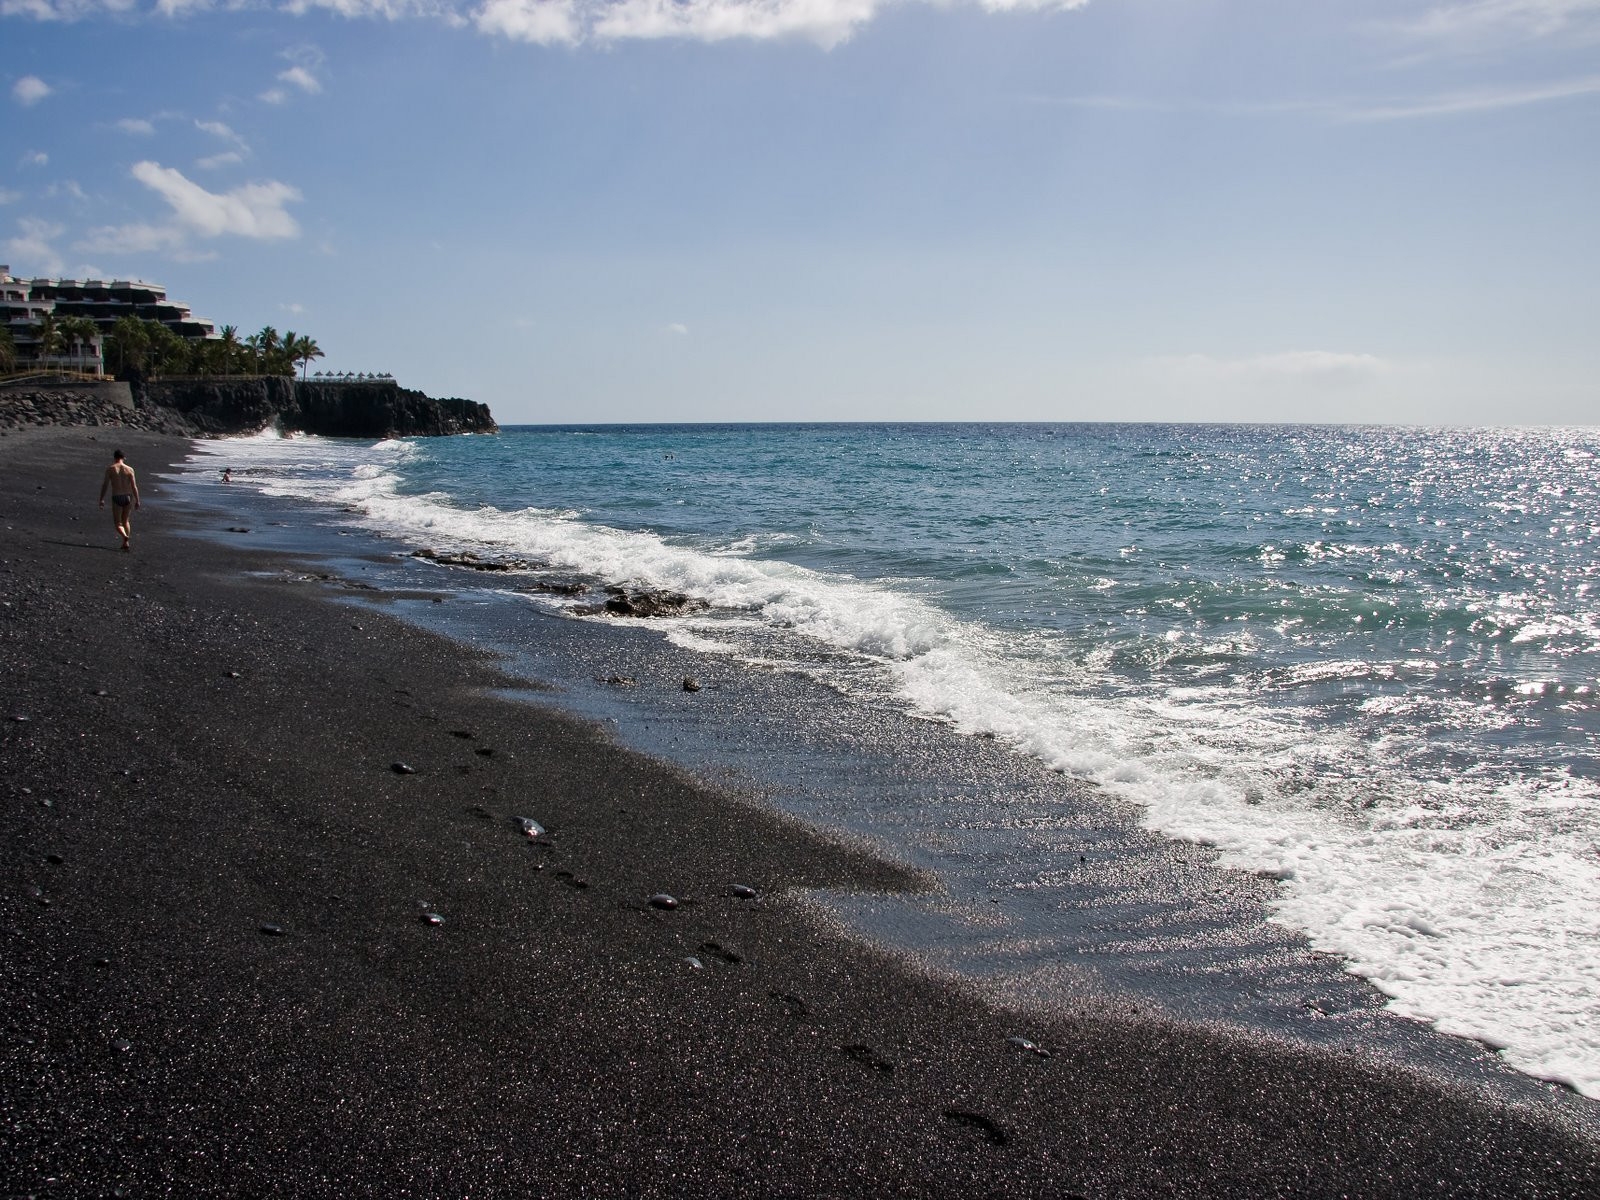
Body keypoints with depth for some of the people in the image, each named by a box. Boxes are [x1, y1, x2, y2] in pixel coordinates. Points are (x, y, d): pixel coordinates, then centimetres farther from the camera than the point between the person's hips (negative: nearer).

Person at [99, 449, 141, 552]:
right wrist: (137, 500, 1)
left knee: (118, 523, 4)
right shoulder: (129, 469, -1)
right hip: (128, 497, 2)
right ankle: (125, 543, 16)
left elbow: (105, 485, -4)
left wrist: (101, 499, 2)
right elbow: (134, 486, -4)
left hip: (116, 498, -2)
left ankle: (125, 536, -25)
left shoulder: (110, 469, -3)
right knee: (126, 521, 19)